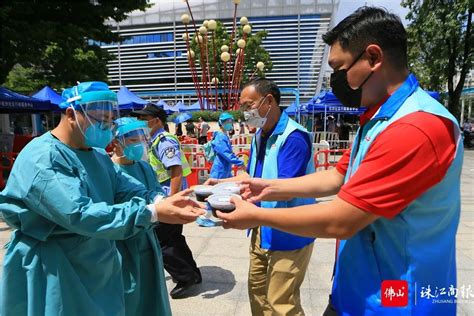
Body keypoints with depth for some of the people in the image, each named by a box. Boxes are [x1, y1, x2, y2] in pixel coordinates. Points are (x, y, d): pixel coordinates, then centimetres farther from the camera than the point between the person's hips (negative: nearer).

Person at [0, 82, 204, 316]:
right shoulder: (42, 158, -24)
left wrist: (161, 201, -24)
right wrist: (153, 213, -37)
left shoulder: (98, 154, 6)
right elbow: (79, 214, -34)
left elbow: (125, 187, -4)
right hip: (51, 272, -8)